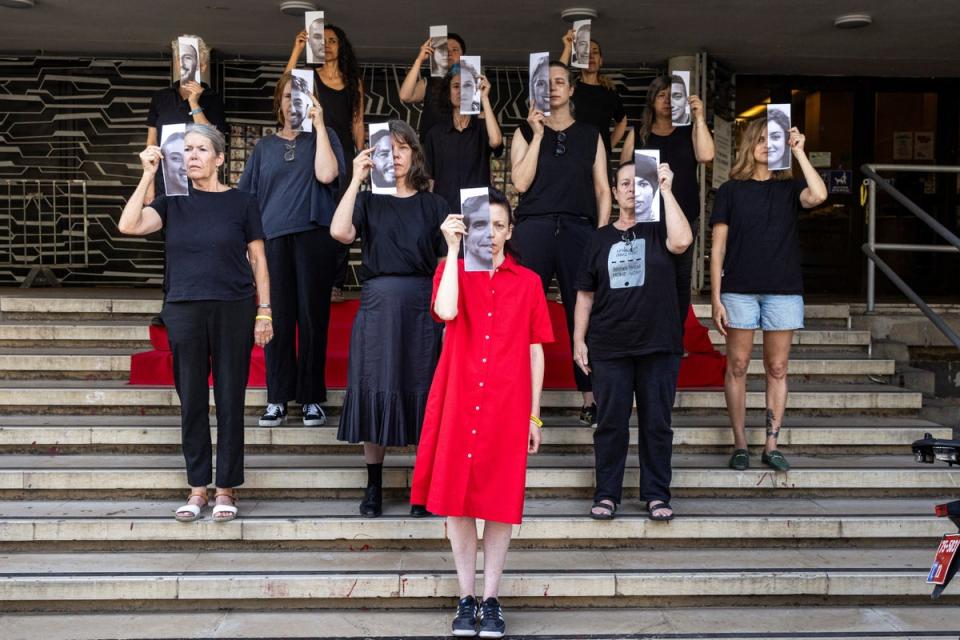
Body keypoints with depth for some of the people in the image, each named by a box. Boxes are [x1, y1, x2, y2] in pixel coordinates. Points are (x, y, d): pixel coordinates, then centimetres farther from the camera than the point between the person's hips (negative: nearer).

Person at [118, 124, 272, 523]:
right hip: (184, 311, 2)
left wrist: (264, 311, -2)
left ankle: (226, 489, 13)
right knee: (192, 402, 6)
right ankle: (197, 487, 17)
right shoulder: (173, 201, 8)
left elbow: (258, 260, 4)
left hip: (233, 311, -2)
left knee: (230, 400, 3)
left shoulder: (241, 203, 3)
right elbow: (129, 225, -8)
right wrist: (148, 175, -7)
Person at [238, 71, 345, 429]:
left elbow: (326, 174, -9)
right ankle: (278, 398, 6)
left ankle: (311, 398, 6)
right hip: (273, 237, 2)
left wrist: (319, 124, -4)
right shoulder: (265, 147, 19)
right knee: (277, 318, -1)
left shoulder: (322, 136, 12)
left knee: (313, 316, -2)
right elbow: (248, 197, 16)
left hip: (314, 235, -2)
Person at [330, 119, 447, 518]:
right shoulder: (368, 201, 9)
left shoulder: (433, 205, 10)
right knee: (375, 391, 1)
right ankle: (373, 487, 12)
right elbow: (340, 232, -12)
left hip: (422, 306, 0)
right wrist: (357, 179, -8)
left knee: (422, 392, 1)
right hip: (378, 305, 0)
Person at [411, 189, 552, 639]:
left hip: (507, 407, 0)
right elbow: (446, 312, -18)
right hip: (458, 403, 0)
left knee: (500, 501, 4)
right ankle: (466, 598, 17)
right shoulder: (452, 270, 6)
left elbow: (535, 351, 8)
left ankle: (491, 600, 17)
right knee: (457, 497, 3)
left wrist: (534, 414, 5)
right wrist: (453, 248, -15)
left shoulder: (527, 282, 7)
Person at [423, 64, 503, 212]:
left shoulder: (481, 127, 6)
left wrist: (484, 98, -9)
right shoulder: (436, 133, 10)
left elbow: (495, 141, -17)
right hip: (444, 206, 1)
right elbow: (428, 178, 10)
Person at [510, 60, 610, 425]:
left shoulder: (590, 136, 16)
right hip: (534, 227, 0)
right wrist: (538, 135, -2)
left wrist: (602, 233, 0)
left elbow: (602, 189, 13)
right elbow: (520, 182, 0)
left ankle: (590, 396, 4)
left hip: (578, 228, 1)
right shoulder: (525, 132, 13)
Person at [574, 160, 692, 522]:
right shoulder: (601, 238, 11)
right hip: (609, 347, 1)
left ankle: (656, 495, 14)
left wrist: (666, 191, -13)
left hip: (658, 346, -1)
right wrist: (579, 340, 5)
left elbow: (682, 242, -19)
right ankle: (607, 494, 12)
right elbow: (585, 293, 12)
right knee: (610, 422, 3)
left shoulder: (658, 231, 5)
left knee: (656, 423, 4)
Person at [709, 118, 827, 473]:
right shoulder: (730, 191, 5)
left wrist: (798, 151, -10)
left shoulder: (790, 188, 8)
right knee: (737, 366, 1)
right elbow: (718, 248, 2)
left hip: (784, 290, 1)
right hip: (740, 290, -1)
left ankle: (772, 445, 11)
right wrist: (716, 298, -4)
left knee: (777, 369, 5)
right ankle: (740, 444, 9)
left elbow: (818, 195, -17)